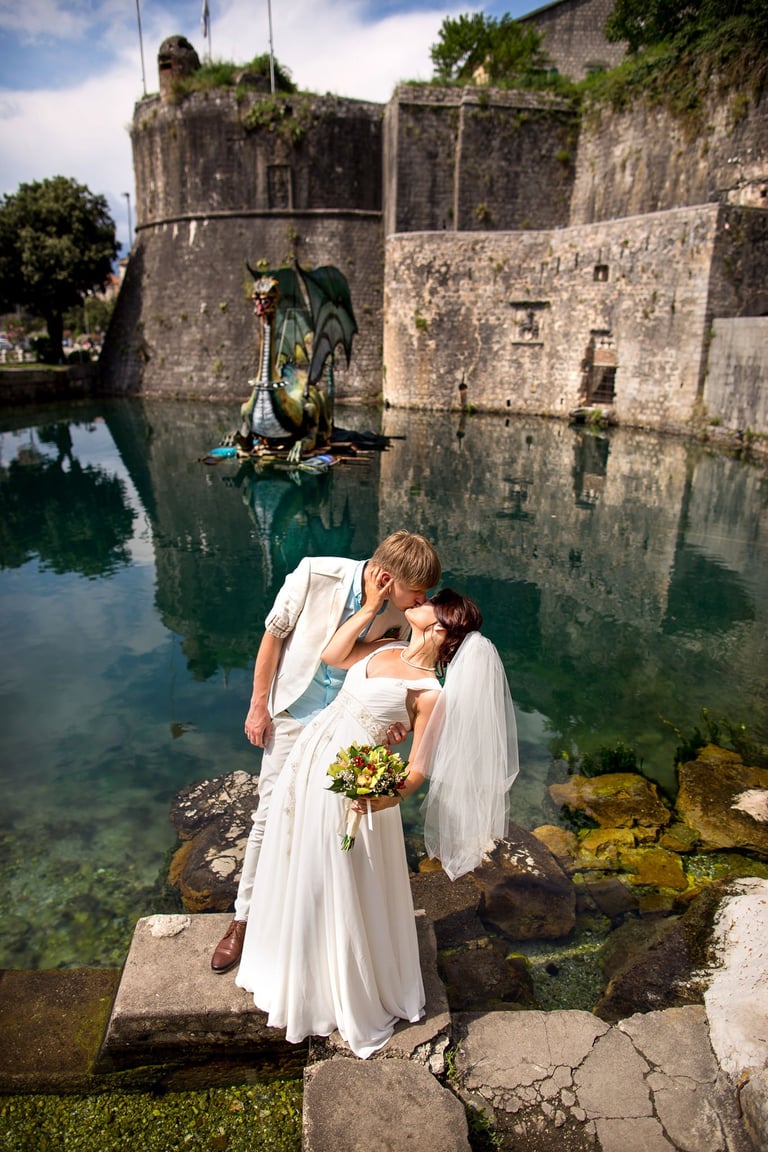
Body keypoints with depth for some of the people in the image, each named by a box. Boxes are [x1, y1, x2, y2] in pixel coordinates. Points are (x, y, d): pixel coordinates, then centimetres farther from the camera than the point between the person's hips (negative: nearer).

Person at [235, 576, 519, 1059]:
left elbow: (421, 765, -15)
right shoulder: (388, 649, 4)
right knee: (303, 873, 22)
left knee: (341, 888, 7)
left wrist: (390, 797, -33)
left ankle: (361, 1004, 33)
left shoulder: (429, 692, -16)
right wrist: (370, 607, 1)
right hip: (310, 758, 7)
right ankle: (303, 974, 49)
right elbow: (332, 655, 5)